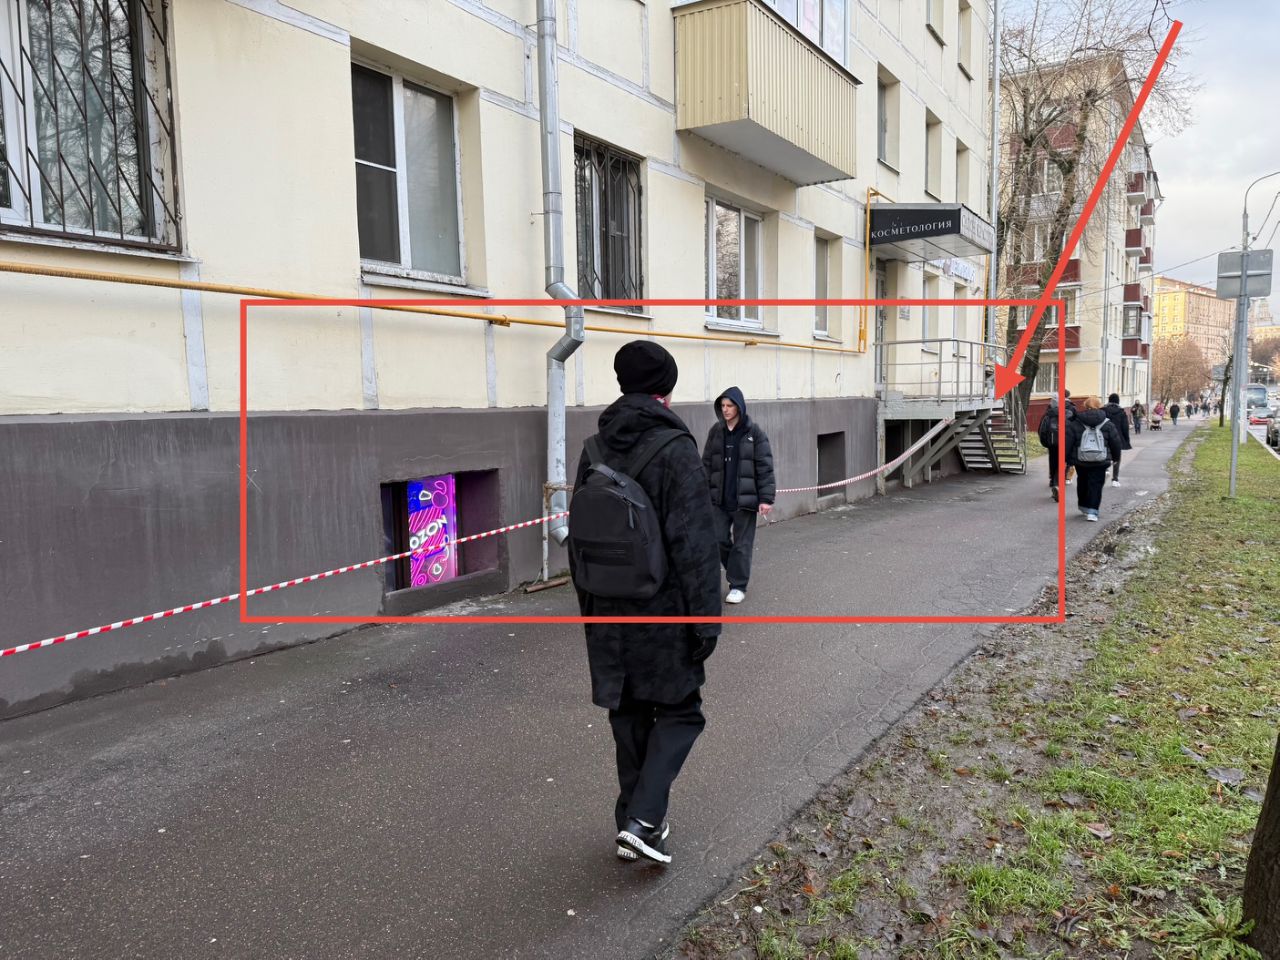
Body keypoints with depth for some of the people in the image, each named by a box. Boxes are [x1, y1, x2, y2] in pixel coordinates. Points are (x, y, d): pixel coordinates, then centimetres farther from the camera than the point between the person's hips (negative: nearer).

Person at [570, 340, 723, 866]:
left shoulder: (593, 449, 4)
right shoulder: (675, 449, -14)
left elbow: (578, 536, 11)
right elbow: (695, 545, -16)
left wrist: (588, 605, 20)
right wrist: (706, 621, -10)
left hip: (609, 613, 5)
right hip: (664, 613, -5)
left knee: (628, 715, 16)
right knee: (679, 710, 11)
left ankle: (630, 824, 26)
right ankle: (643, 819, 1)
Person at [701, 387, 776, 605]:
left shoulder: (754, 432, -8)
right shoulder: (716, 432, 5)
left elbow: (765, 467, -9)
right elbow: (707, 464, 9)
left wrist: (766, 498, -13)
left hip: (745, 498, -4)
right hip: (719, 498, 4)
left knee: (741, 543, 4)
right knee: (718, 540, 6)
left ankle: (738, 586, 17)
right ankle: (737, 571, 31)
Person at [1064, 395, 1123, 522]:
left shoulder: (1074, 424, -2)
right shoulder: (1108, 425, 1)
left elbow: (1067, 442, -3)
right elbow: (1115, 443, 8)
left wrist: (1066, 458, 5)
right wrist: (1115, 457, 22)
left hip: (1080, 461, 1)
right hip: (1100, 462, -1)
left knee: (1083, 482, 18)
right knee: (1096, 485, 0)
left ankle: (1083, 506, 31)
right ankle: (1092, 511, -9)